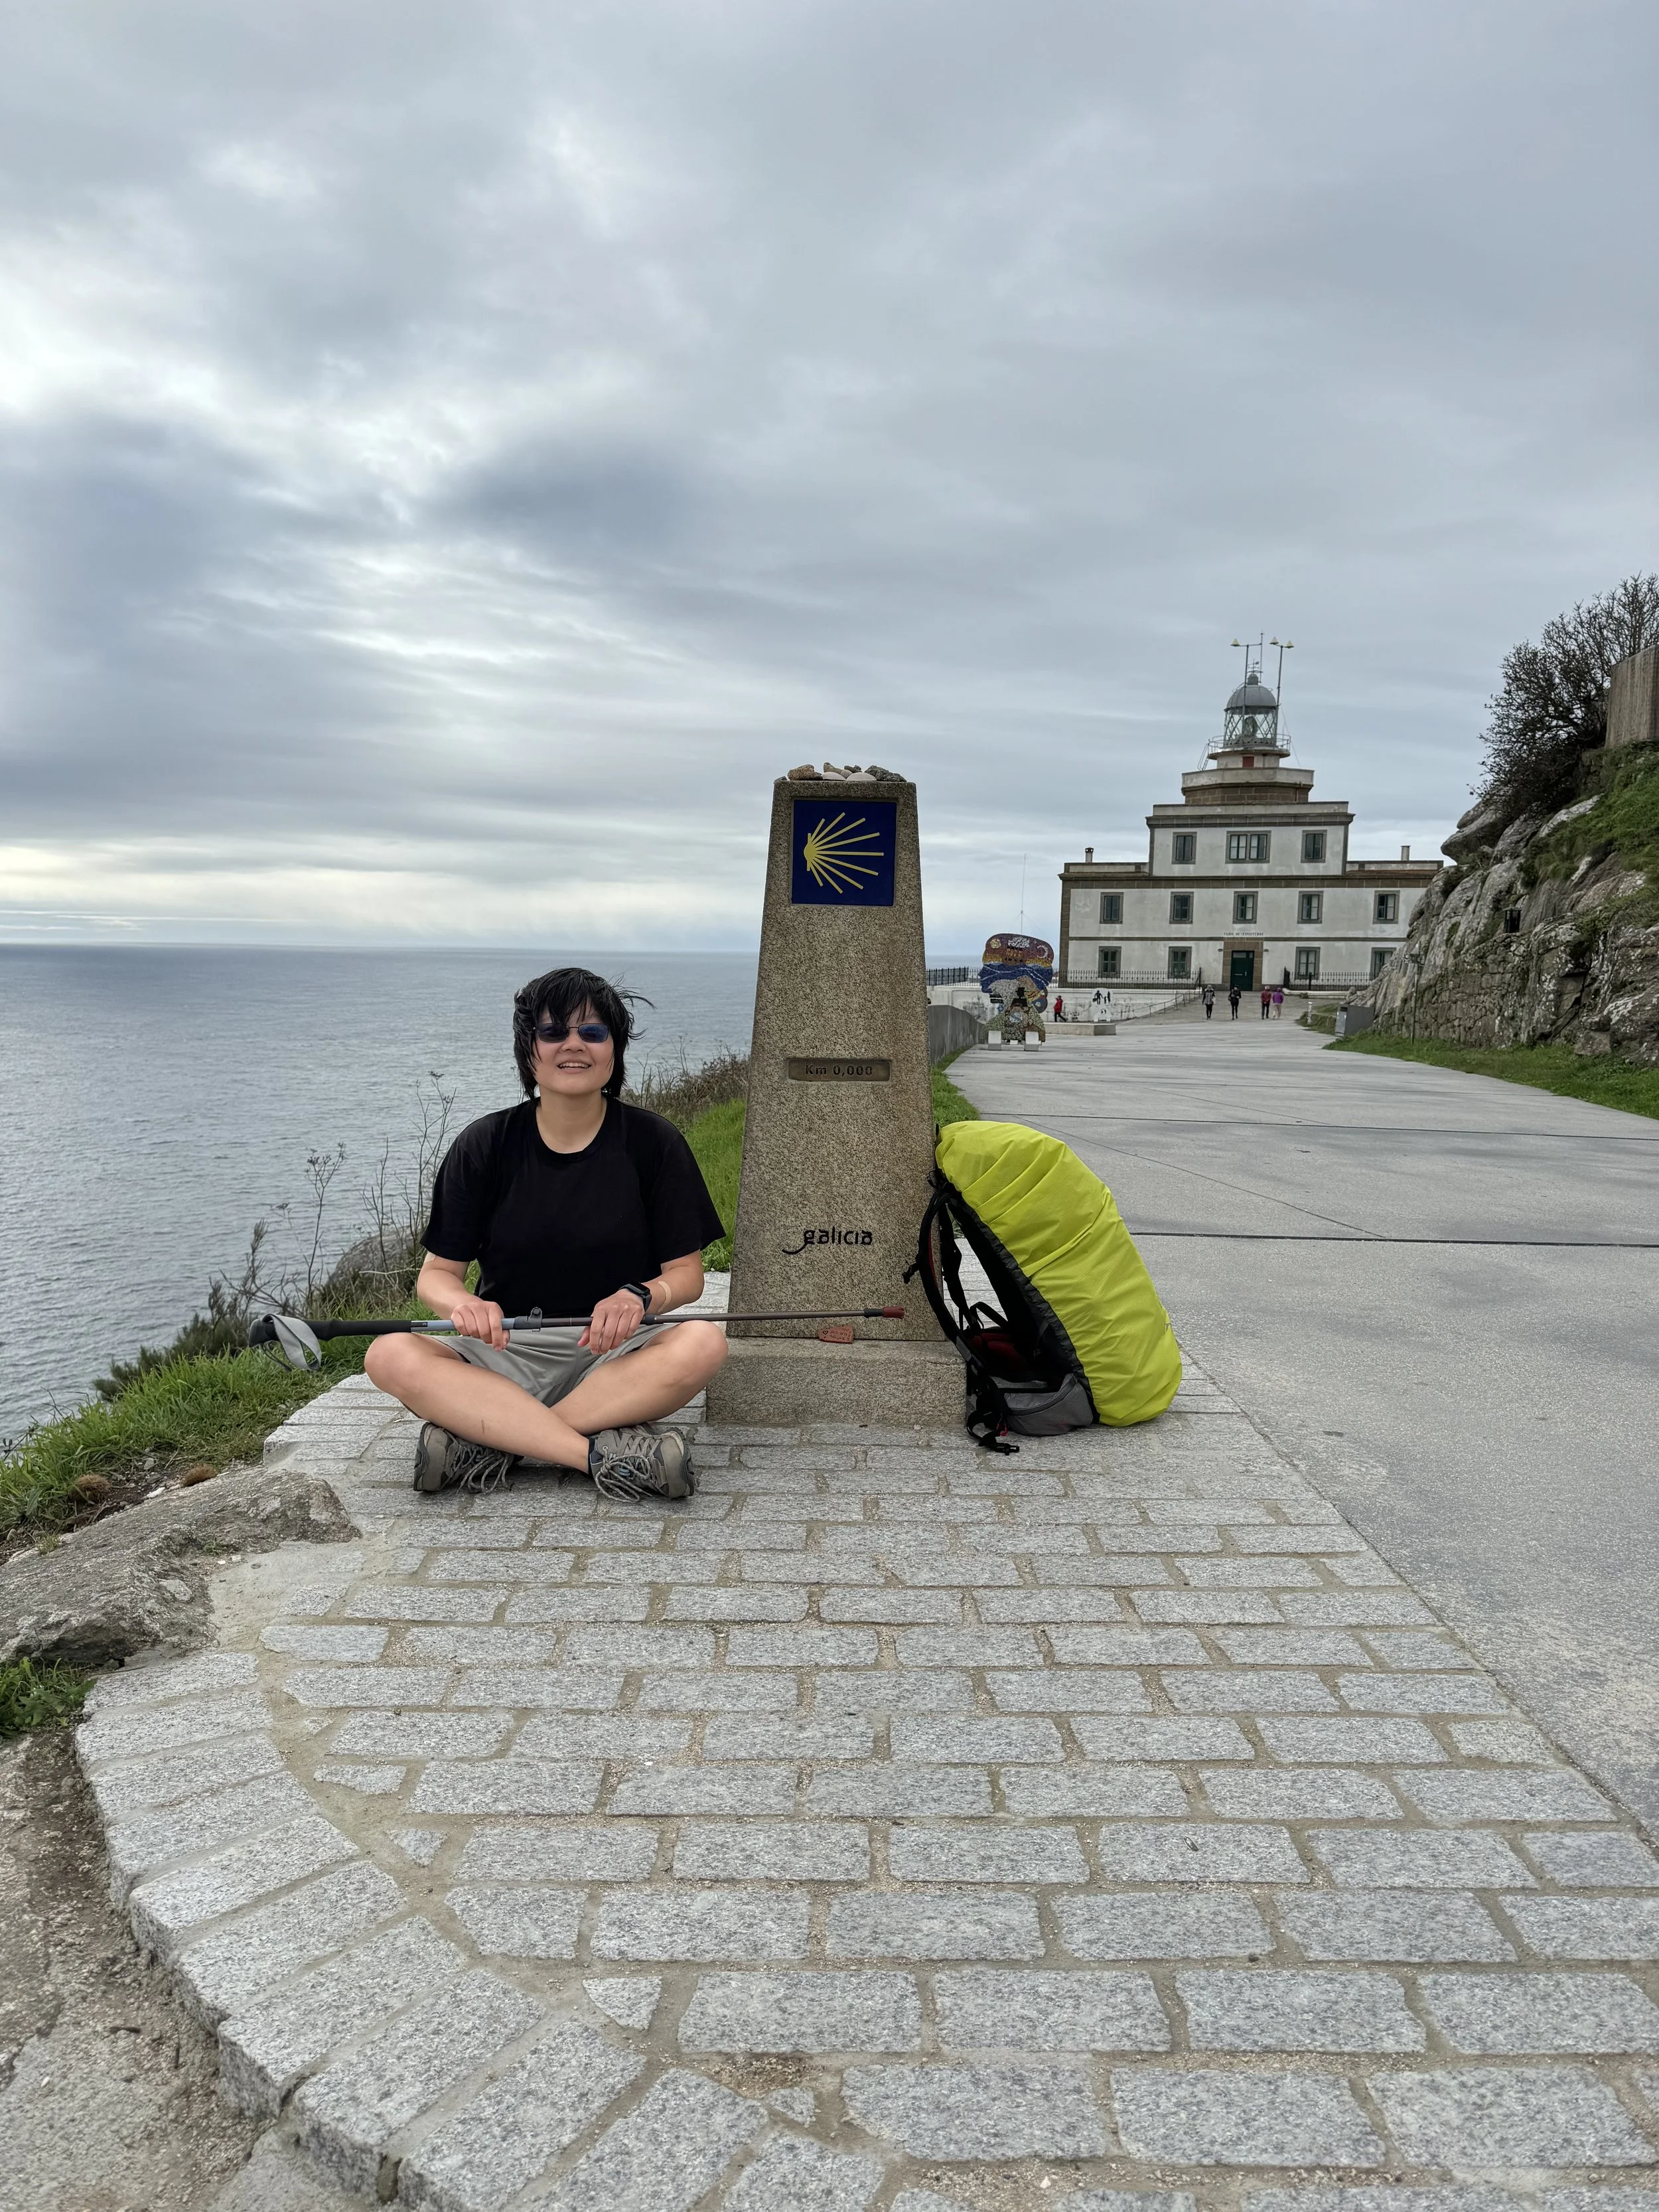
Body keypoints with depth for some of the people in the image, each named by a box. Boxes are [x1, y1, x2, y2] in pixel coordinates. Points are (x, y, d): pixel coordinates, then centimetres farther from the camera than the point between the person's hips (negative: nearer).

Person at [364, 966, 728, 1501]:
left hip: (615, 1356, 0)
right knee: (390, 1355, -26)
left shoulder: (653, 1142, 0)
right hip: (504, 1353, 1)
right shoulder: (484, 1145, 2)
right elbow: (437, 1273, 2)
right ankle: (604, 1451, -32)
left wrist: (640, 1296, -23)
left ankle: (487, 1441, -28)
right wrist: (462, 1304, -22)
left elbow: (686, 1273, 1)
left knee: (703, 1342, -32)